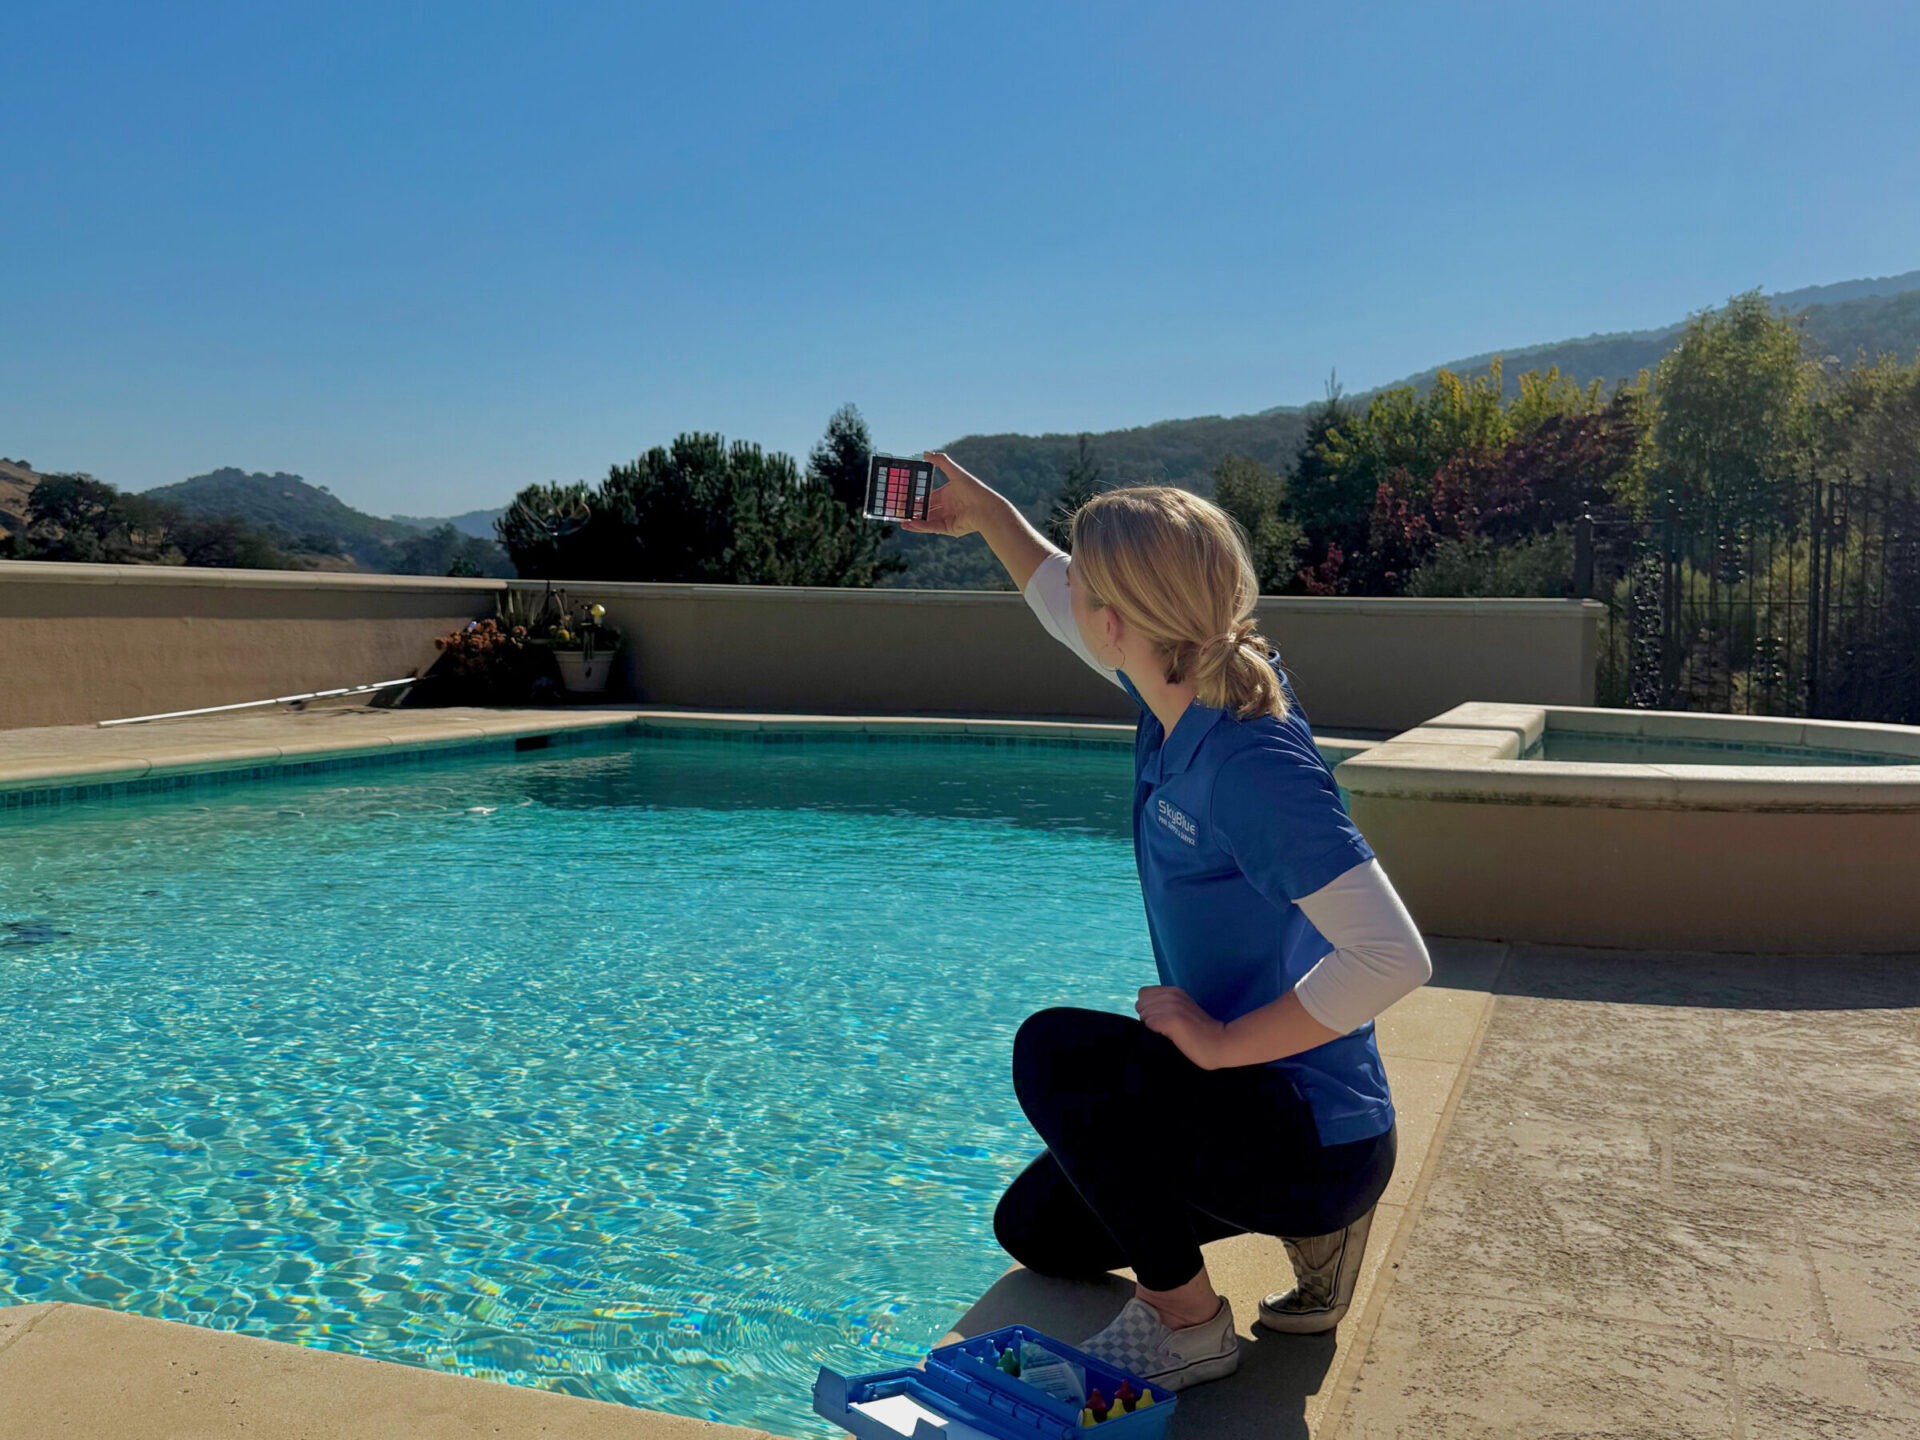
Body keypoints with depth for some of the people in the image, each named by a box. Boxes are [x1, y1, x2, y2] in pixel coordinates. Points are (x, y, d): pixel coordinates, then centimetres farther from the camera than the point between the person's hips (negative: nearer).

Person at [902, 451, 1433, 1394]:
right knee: (1032, 1231, 19)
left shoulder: (1251, 766, -32)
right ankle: (1308, 1224, 19)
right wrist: (989, 515, 22)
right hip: (1258, 1100, 9)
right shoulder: (1185, 687, -6)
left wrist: (1220, 1041, -29)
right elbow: (1068, 611, 17)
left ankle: (1187, 1322, -4)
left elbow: (1393, 957, -37)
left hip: (1317, 1136, -9)